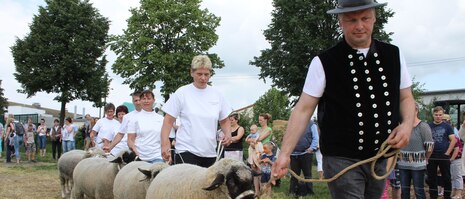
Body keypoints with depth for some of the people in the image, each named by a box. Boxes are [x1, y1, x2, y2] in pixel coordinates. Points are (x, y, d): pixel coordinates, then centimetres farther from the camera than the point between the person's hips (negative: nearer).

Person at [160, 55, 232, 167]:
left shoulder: (217, 95, 9)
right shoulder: (181, 93, -1)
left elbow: (224, 121, 18)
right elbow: (168, 121, 0)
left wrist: (228, 133, -2)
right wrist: (165, 143, -12)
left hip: (210, 152, 4)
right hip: (186, 150, -4)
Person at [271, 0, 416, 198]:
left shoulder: (394, 55, 4)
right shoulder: (324, 63, -8)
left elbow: (406, 98, 13)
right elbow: (303, 110, -8)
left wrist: (407, 125, -8)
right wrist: (285, 154, -14)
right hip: (342, 159, -4)